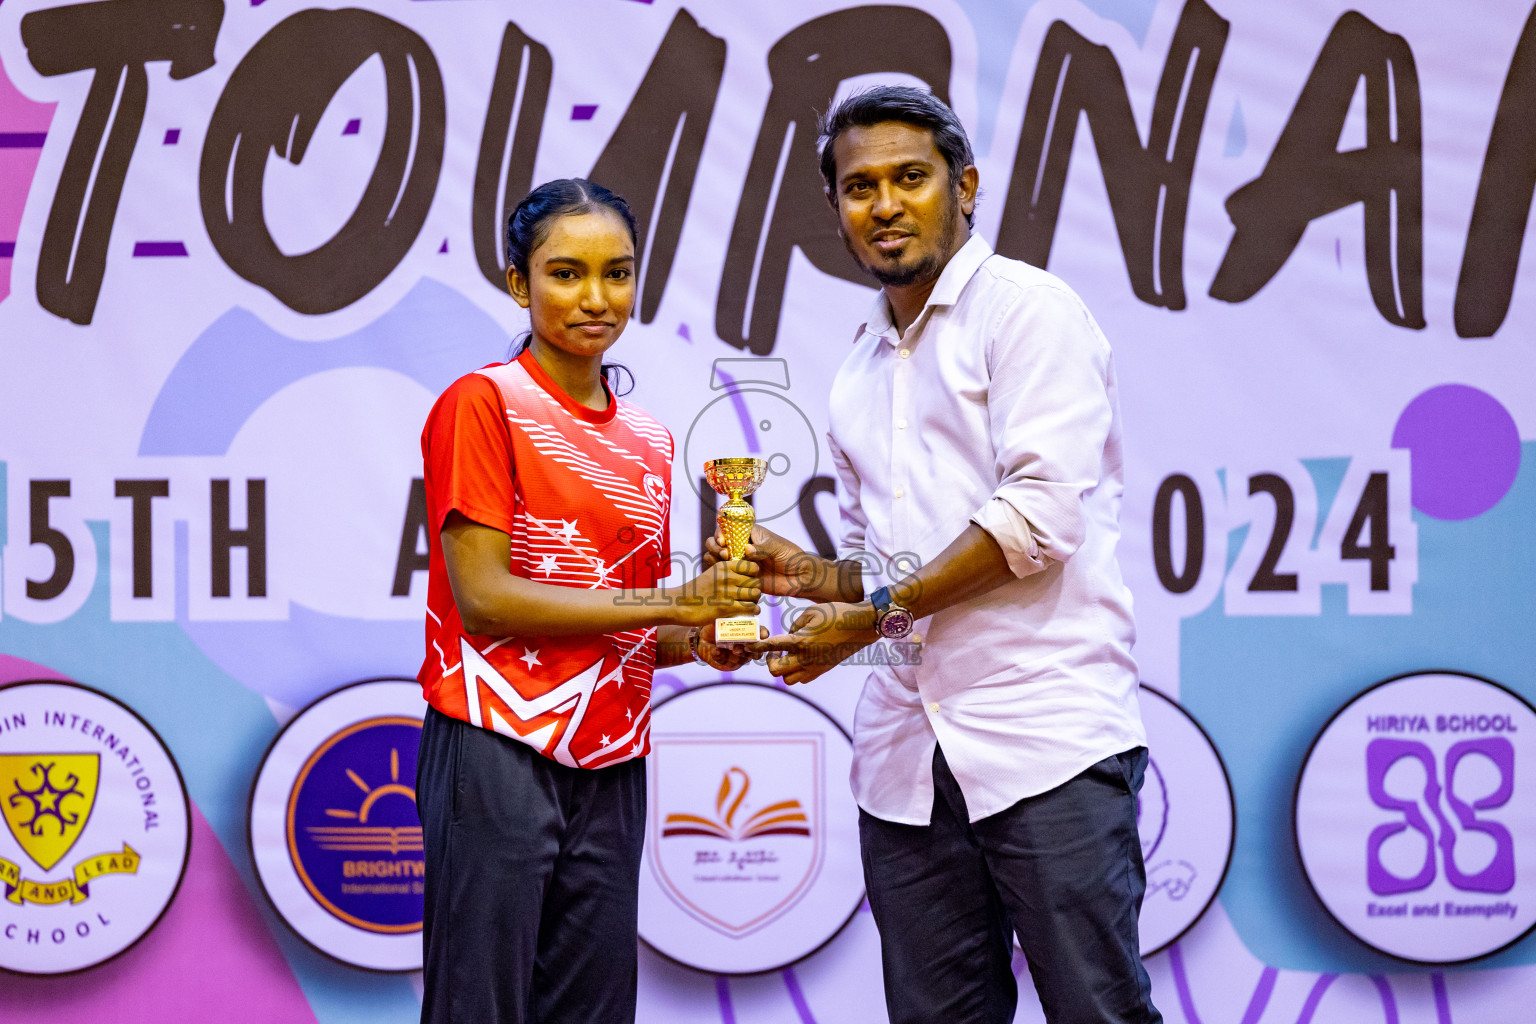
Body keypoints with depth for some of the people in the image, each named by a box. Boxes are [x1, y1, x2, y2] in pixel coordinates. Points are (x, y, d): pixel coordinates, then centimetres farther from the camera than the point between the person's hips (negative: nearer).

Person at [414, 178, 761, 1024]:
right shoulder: (481, 404, -5)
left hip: (610, 769, 6)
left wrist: (696, 639, -2)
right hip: (497, 756, -6)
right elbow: (482, 598, -13)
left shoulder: (650, 441, 15)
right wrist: (668, 603, -15)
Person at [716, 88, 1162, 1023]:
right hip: (907, 761, 7)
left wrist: (880, 611, -11)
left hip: (1044, 737, -7)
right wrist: (811, 577, 7)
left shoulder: (1028, 308, -1)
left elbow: (1042, 512, -13)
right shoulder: (861, 371, 22)